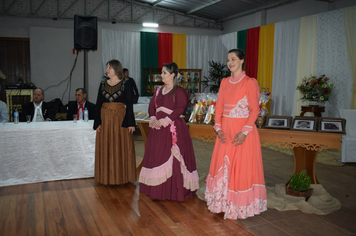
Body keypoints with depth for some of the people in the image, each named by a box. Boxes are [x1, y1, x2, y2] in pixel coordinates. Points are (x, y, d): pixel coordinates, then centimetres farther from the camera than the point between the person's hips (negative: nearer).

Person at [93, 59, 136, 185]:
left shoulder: (125, 85, -2)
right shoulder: (103, 84, 9)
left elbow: (130, 105, -5)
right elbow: (98, 104, 7)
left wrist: (131, 123, -11)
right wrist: (97, 123, 0)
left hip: (121, 120, -3)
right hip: (105, 120, 4)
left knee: (121, 148, 1)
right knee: (105, 149, 6)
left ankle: (122, 176, 13)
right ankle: (107, 176, 17)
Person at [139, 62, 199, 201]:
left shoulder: (179, 92, -5)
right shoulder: (159, 90, 17)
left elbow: (179, 109, -15)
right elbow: (152, 106, 13)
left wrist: (165, 121, -20)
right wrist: (153, 119, -4)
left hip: (173, 128, -7)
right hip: (158, 128, 7)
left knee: (172, 157, -7)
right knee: (157, 156, 8)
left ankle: (174, 190, 1)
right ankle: (157, 188, 19)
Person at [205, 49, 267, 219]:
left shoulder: (250, 82, -6)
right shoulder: (225, 82, 11)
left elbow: (254, 110, -10)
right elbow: (219, 106, 10)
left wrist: (244, 132, -18)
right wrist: (218, 127, -2)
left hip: (242, 130, -5)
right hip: (226, 130, 6)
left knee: (241, 166, 1)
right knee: (223, 165, 10)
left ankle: (239, 205, 15)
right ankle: (223, 201, 24)